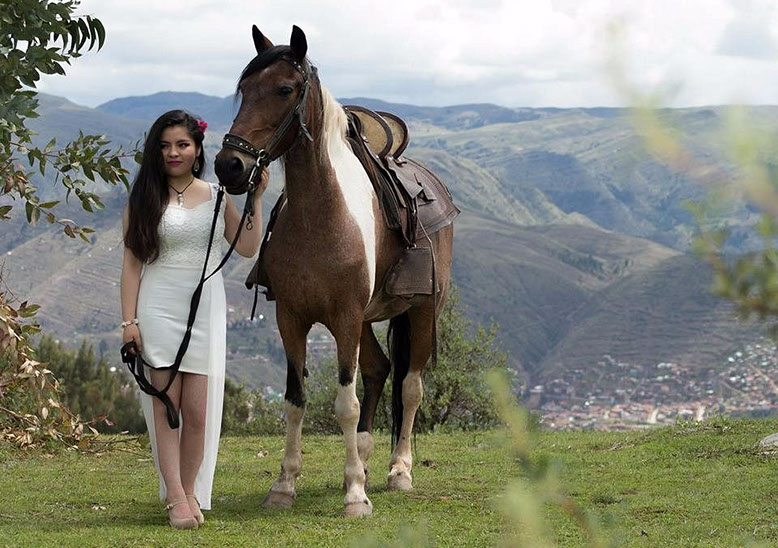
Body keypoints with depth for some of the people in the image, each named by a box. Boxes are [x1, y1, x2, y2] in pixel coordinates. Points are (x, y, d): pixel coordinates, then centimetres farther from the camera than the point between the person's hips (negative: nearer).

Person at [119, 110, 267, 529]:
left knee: (199, 409, 0)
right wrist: (129, 320, -7)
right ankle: (176, 498, -1)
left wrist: (256, 197, -1)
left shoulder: (217, 197, 8)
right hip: (158, 309, -2)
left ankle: (190, 492, 12)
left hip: (206, 308, 2)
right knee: (164, 404, -3)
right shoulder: (143, 200, 2)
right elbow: (132, 263, 0)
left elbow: (247, 248, 5)